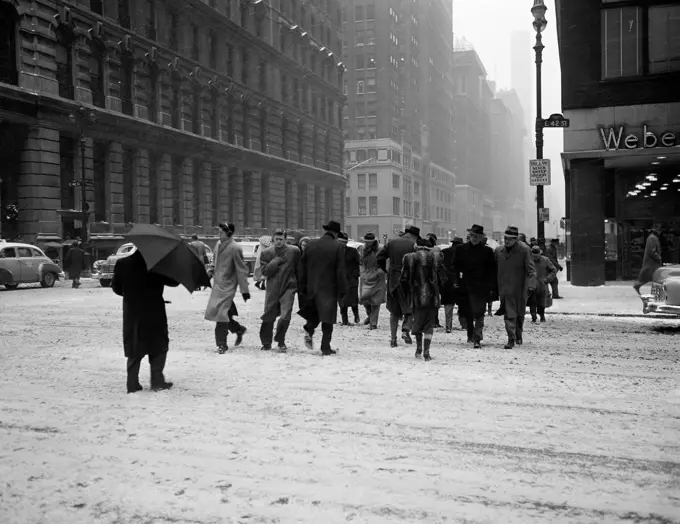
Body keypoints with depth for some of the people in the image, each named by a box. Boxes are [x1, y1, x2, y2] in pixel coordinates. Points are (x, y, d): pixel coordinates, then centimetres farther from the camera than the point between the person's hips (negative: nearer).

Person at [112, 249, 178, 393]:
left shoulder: (122, 264, -1)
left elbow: (116, 287, 6)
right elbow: (173, 282, -6)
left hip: (132, 314, 3)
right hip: (154, 312, -3)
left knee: (134, 349, 11)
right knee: (159, 346, 10)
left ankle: (132, 384, 9)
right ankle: (157, 381, 6)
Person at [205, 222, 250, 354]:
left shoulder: (235, 248, -15)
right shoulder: (218, 244, 8)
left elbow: (241, 270, -13)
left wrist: (244, 290, -13)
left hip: (228, 285, -8)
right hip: (217, 283, 8)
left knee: (221, 313, -10)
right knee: (213, 312, 12)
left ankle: (222, 344, 0)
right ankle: (239, 329, 30)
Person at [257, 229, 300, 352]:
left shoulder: (294, 251, 0)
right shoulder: (267, 253, 3)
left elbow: (299, 269, 7)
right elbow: (264, 271, -2)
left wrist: (299, 285, 7)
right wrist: (276, 261, -12)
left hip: (288, 287, -1)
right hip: (272, 288, 1)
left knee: (285, 316, -11)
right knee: (269, 316, 7)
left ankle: (280, 341, 10)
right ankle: (266, 342, 25)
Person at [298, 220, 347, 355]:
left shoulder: (310, 244, 3)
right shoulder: (338, 247, -9)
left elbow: (302, 268, 5)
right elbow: (340, 271, -10)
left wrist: (301, 288, 11)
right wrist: (342, 291, -4)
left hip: (311, 287, 4)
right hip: (329, 289, -3)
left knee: (314, 313, 23)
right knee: (327, 320, 5)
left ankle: (309, 331, -1)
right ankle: (325, 347, 7)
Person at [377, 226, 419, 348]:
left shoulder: (392, 243, 5)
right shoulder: (413, 246, -7)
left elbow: (379, 257, 2)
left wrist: (385, 270, 11)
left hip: (393, 281, 3)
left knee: (394, 311, 12)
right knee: (410, 309, 12)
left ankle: (393, 338, 10)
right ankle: (406, 330, -9)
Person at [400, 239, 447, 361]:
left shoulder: (410, 258, 0)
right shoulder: (435, 257, 0)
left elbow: (403, 279, 0)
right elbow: (443, 277, 1)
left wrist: (409, 291, 17)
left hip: (416, 296, 1)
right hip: (432, 296, -1)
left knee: (417, 322, 18)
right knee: (429, 324, 5)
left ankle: (419, 348, 16)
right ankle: (426, 351, -3)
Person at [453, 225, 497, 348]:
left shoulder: (487, 251, -1)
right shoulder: (461, 249, 6)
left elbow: (492, 271, 0)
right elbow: (456, 267, 12)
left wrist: (492, 288, -4)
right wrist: (456, 281, 1)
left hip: (481, 288, -3)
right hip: (465, 286, 3)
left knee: (479, 313, -9)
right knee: (467, 313, 12)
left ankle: (477, 339, -8)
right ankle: (470, 335, 27)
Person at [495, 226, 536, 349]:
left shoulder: (524, 250, -8)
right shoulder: (498, 250, 4)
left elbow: (531, 270, -11)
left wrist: (531, 285, -22)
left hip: (520, 288, -1)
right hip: (505, 288, 1)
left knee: (520, 314, 14)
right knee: (509, 315, -6)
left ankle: (519, 336, 34)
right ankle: (511, 339, -4)